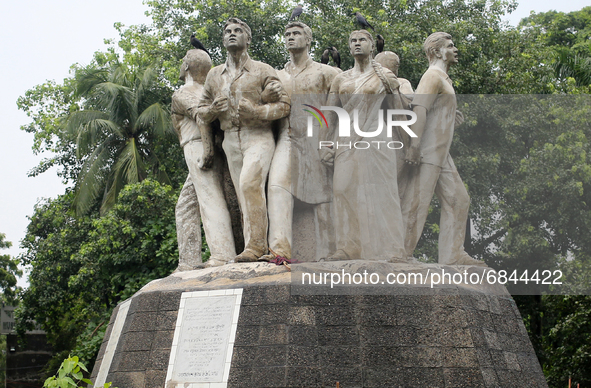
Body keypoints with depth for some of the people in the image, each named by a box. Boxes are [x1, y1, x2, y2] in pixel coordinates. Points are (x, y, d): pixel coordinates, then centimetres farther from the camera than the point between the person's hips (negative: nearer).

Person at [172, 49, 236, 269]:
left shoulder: (183, 93, 3)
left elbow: (200, 114, -16)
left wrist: (207, 149, -23)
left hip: (197, 146, -8)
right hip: (215, 151, 8)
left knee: (210, 200, -20)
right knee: (185, 206, 12)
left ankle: (222, 255, -32)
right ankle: (189, 262, 7)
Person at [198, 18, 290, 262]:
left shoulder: (262, 71, 2)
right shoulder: (214, 75, 15)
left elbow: (284, 105, -3)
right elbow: (202, 110, 21)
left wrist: (256, 111, -19)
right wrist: (212, 109, -4)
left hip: (258, 136, -5)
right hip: (230, 140, 5)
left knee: (250, 183, -25)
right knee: (244, 196, 1)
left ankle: (255, 244, -22)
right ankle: (258, 248, 4)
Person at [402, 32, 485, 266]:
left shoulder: (443, 78, 23)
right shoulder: (433, 75, -8)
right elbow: (419, 109, -21)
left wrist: (450, 118, 16)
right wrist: (414, 145, -30)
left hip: (441, 155, 10)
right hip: (427, 153, -10)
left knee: (457, 200, 8)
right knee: (416, 203, -9)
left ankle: (453, 255, 9)